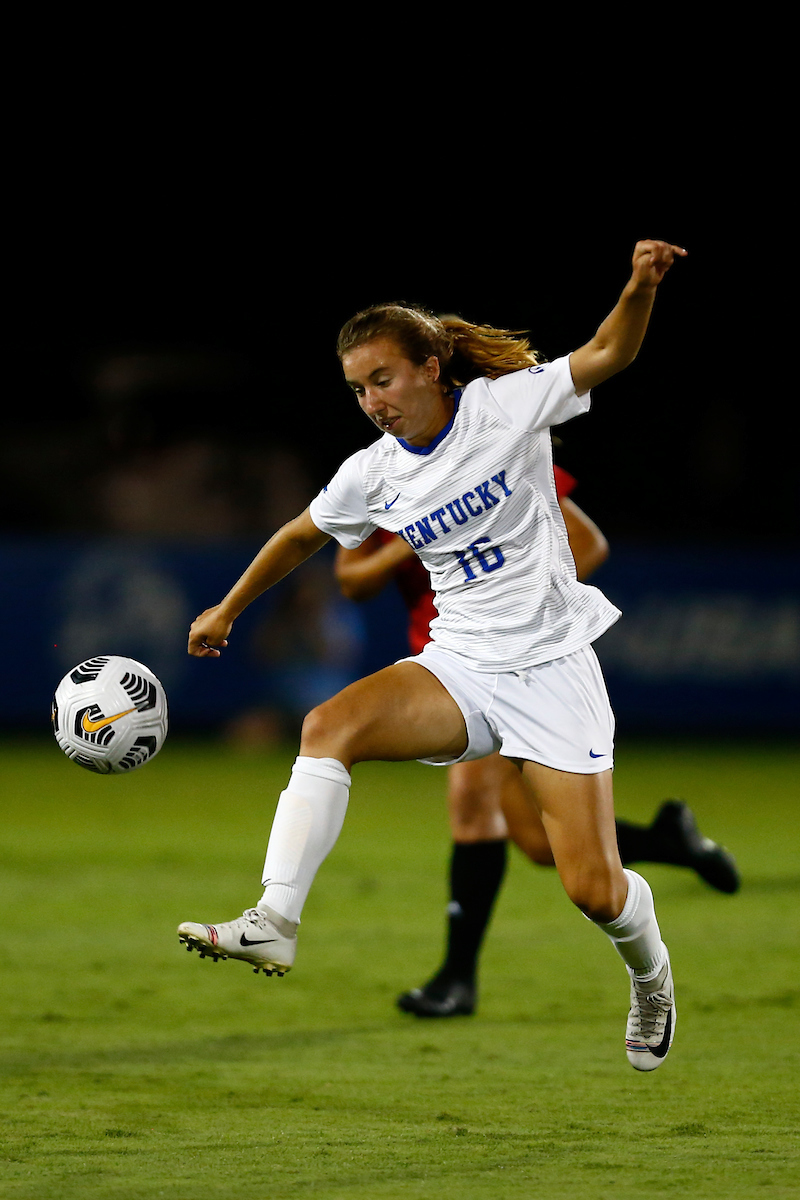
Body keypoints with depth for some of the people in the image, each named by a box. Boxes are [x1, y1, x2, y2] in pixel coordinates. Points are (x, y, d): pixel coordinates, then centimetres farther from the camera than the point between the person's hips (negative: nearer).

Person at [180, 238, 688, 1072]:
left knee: (594, 890, -7)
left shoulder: (503, 404, -7)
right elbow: (301, 536, 20)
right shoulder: (370, 476, 3)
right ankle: (273, 924, -30)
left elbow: (607, 354, -11)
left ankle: (650, 978, 28)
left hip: (553, 667, -3)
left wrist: (641, 287, -30)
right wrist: (227, 610, 29)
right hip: (460, 666, 3)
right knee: (329, 727, -26)